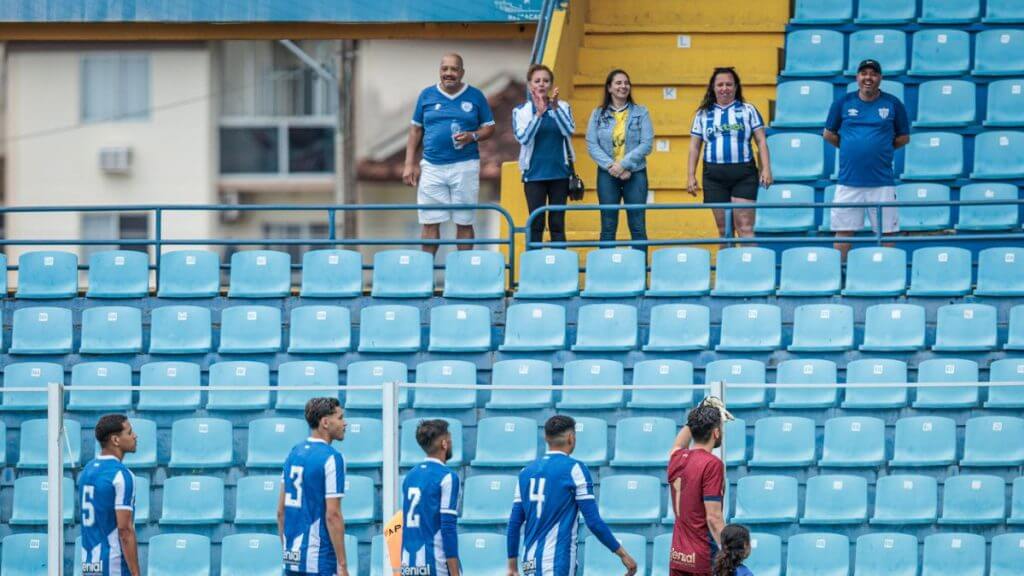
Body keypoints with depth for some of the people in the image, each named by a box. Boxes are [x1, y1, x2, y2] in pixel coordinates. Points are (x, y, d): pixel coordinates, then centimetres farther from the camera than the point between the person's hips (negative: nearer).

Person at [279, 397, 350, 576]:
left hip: (292, 560, 8)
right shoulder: (331, 458, -12)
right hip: (320, 561, -8)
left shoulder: (294, 453, 11)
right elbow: (332, 515, -16)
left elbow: (281, 511, 15)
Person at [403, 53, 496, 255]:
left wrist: (472, 136, -12)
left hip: (465, 167, -1)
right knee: (430, 223, -1)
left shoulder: (475, 96, 6)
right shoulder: (427, 95, 9)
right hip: (432, 168, 1)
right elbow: (416, 130, 11)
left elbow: (489, 128, 10)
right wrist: (409, 164, 5)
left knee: (464, 223, 2)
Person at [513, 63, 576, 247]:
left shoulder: (563, 107, 4)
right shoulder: (521, 111, 0)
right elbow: (523, 137, -13)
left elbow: (569, 130, -11)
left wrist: (555, 108, -25)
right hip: (535, 174, -1)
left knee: (557, 224, 3)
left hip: (559, 172, 1)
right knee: (536, 224, 0)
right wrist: (539, 113, -24)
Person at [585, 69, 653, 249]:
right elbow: (591, 145, 0)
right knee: (608, 227, 3)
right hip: (607, 174, 1)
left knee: (638, 226, -1)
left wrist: (623, 164, -14)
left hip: (635, 173, -1)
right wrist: (611, 166, -14)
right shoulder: (598, 114, 7)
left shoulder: (641, 113, 4)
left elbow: (646, 144, -4)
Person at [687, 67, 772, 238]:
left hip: (744, 174, -2)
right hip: (714, 176, 2)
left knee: (745, 227, -9)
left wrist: (766, 169, -5)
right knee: (724, 230, 5)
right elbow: (694, 147, 13)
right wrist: (690, 176, 5)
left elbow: (761, 141, 5)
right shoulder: (703, 114, 12)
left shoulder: (748, 110, 8)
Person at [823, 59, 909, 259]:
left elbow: (903, 137, 12)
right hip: (848, 180, 1)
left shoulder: (893, 104, 5)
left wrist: (883, 149, 4)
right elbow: (829, 134, 16)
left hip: (882, 181, -1)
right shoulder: (843, 103, 7)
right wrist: (849, 147, 8)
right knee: (843, 230, 2)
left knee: (887, 232, 0)